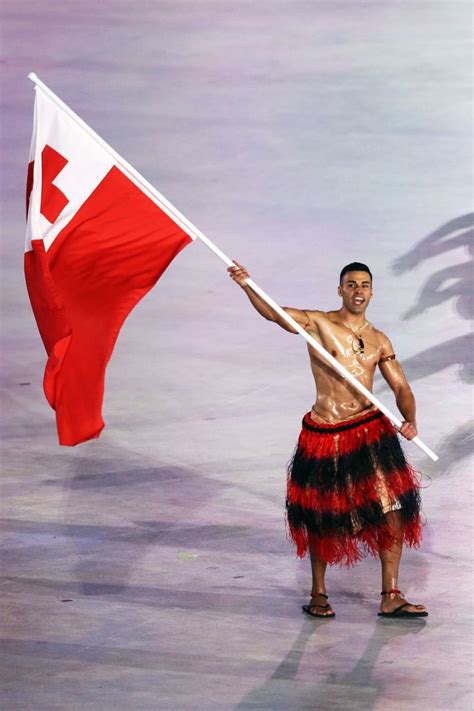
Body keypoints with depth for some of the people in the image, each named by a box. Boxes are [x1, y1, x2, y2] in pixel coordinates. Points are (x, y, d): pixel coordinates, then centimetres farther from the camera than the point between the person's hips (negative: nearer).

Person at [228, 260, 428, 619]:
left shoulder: (379, 340, 9)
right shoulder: (318, 323, -4)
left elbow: (401, 387, 8)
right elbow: (273, 312, -16)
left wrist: (410, 420, -12)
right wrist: (246, 286, -34)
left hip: (371, 431, 4)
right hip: (325, 436, -4)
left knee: (394, 510, -3)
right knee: (321, 519, 7)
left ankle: (391, 597, 5)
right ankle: (319, 594, 26)